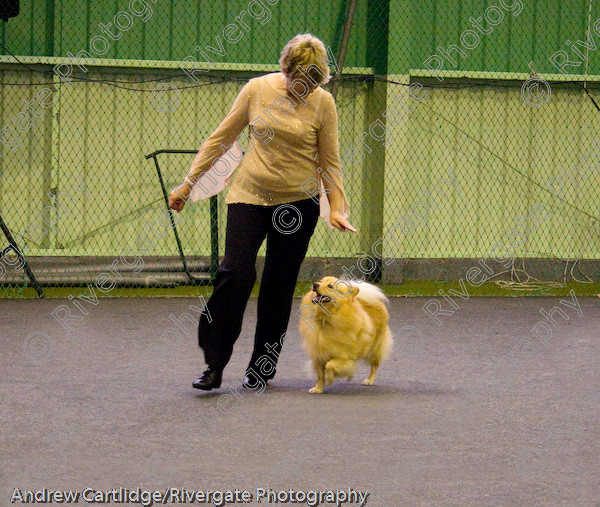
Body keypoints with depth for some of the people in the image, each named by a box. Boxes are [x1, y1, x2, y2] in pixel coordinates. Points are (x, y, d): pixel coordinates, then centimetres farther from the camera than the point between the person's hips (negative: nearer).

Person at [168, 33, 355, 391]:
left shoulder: (323, 102, -3)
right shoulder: (257, 90, -3)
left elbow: (330, 160, 3)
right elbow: (222, 138, 4)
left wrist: (337, 207, -7)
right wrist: (188, 184, 4)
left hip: (298, 203, 0)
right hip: (250, 196, 0)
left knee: (279, 286, 5)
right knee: (235, 274, -14)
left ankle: (264, 367, 18)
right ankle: (214, 364, -8)